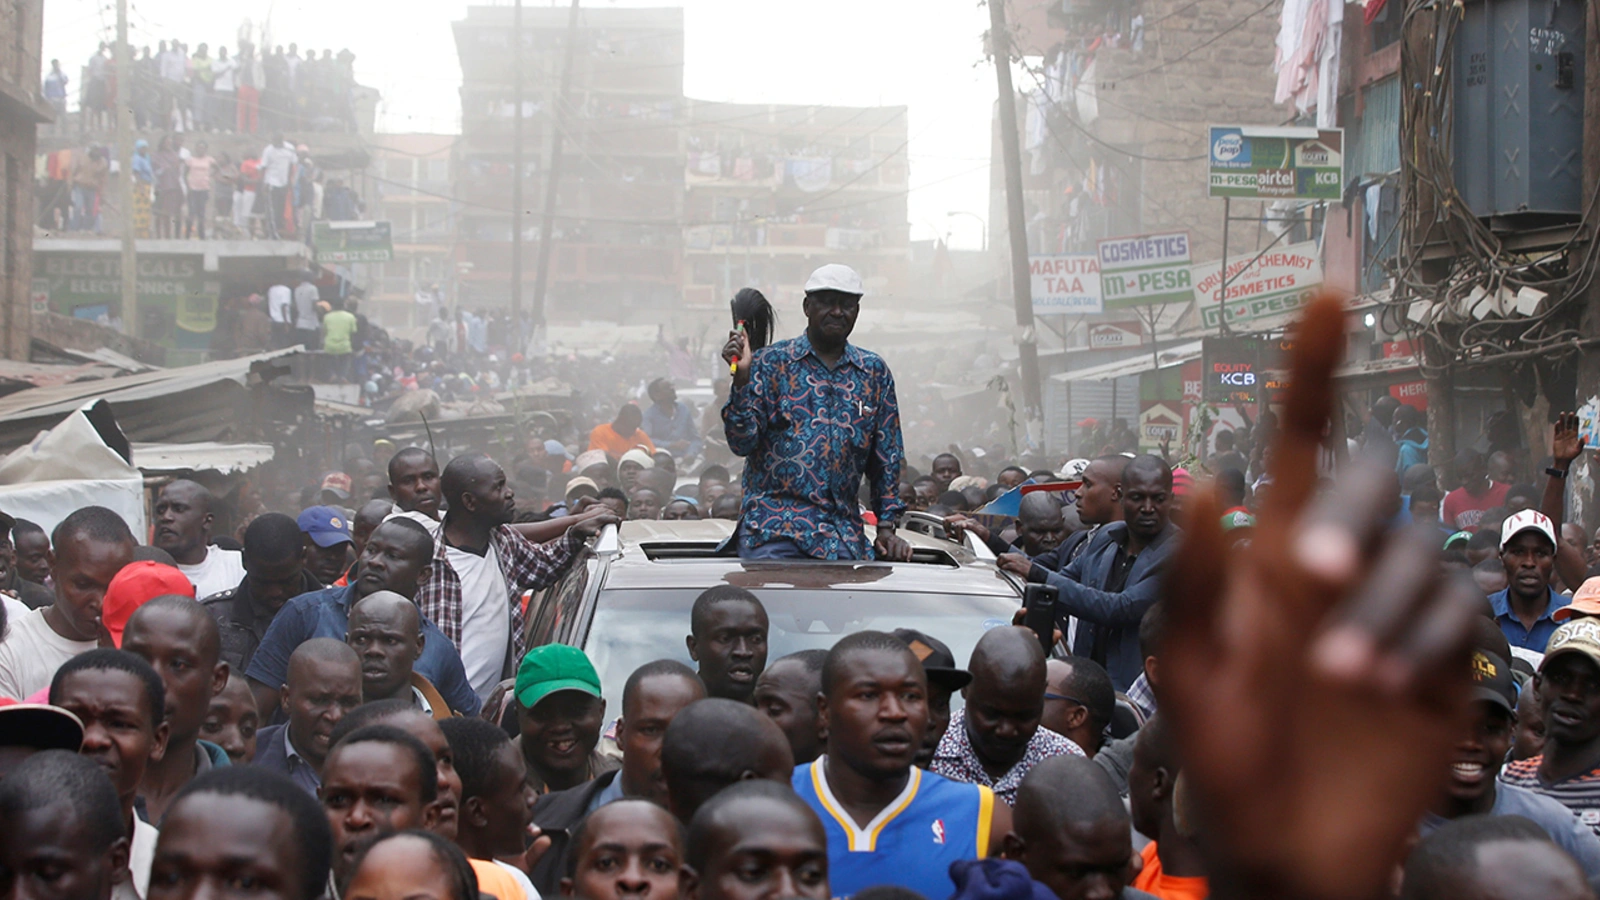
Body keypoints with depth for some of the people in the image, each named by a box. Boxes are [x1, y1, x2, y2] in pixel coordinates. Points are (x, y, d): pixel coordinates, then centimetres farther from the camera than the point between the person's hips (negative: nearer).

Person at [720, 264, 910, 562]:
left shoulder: (874, 371, 13)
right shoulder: (772, 362, 3)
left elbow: (888, 455, 16)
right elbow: (741, 443, -3)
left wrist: (887, 527, 9)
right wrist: (742, 378, -15)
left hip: (843, 532, 3)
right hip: (773, 527, -3)